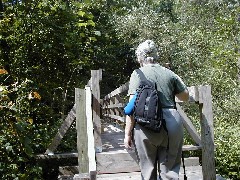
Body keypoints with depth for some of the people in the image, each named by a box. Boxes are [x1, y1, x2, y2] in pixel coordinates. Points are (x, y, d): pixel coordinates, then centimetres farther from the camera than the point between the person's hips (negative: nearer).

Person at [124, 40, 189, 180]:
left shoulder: (138, 74, 0)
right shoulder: (169, 73, 10)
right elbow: (185, 97, 21)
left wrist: (128, 133, -3)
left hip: (147, 126, -3)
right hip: (172, 123, 3)